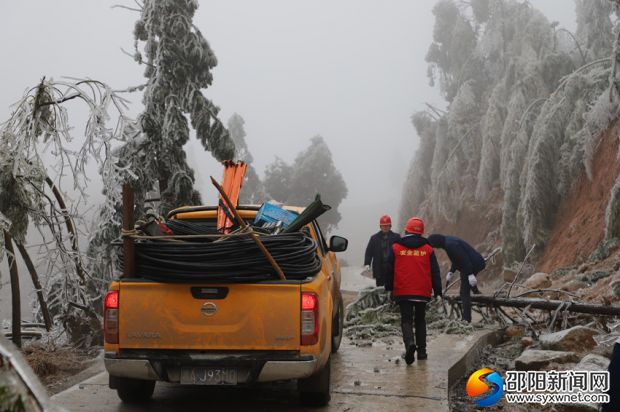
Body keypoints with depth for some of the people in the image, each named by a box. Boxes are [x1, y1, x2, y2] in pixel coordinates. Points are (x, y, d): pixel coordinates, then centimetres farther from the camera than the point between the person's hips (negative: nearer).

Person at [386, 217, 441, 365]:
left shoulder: (396, 248, 0)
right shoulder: (428, 249, 3)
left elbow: (390, 270, 4)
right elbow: (435, 272, 4)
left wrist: (389, 288, 13)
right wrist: (437, 291, 9)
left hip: (403, 292, -1)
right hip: (422, 292, 1)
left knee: (406, 320, 1)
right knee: (420, 320, 15)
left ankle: (410, 343, -26)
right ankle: (421, 351, 13)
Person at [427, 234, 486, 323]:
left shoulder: (450, 245, -22)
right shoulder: (448, 241, 12)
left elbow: (464, 259, -26)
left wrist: (470, 275, -27)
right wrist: (451, 272, 14)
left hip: (473, 265, -10)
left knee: (464, 293, -5)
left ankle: (466, 318, -5)